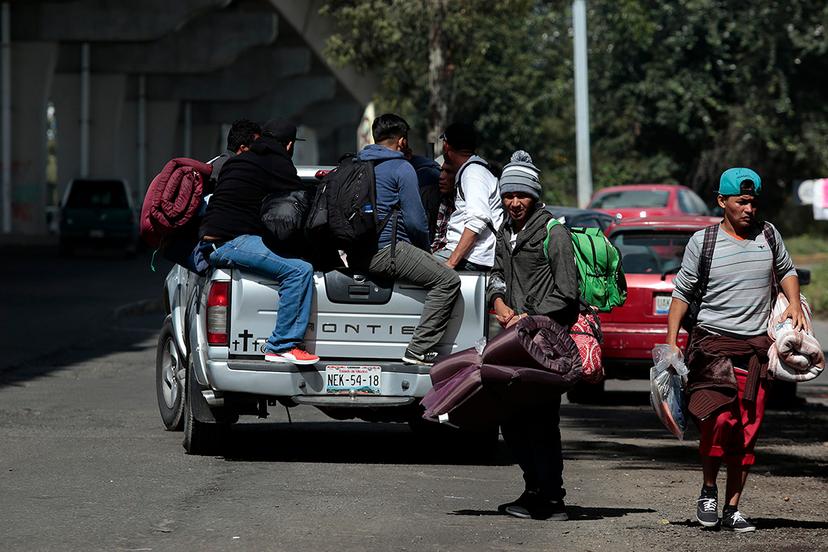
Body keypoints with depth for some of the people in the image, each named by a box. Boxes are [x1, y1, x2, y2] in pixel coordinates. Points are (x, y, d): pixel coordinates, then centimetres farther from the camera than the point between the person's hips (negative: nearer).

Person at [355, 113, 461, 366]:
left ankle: (419, 348, 13)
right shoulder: (402, 168, -7)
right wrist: (425, 249, 9)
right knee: (448, 280, -7)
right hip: (385, 251, -9)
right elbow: (415, 221, -11)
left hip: (356, 253, 9)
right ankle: (419, 350, -15)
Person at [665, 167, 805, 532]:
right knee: (719, 419, -20)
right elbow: (682, 293, 7)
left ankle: (732, 509, 9)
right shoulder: (702, 242, 2)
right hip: (712, 343, -3)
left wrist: (794, 304, 9)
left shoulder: (768, 236, 9)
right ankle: (708, 491, 2)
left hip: (756, 348, 3)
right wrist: (671, 342, 2)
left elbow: (786, 270, 27)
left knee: (747, 433, 1)